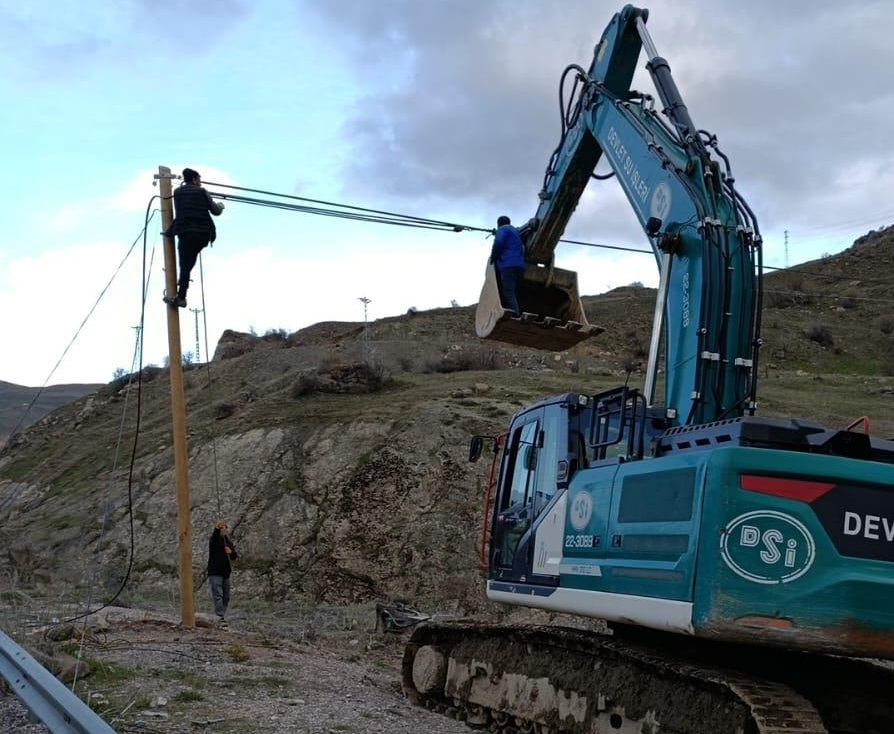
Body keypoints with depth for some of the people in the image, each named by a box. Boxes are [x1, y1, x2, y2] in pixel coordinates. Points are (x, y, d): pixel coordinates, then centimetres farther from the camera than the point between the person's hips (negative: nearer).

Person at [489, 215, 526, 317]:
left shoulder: (502, 229, 6)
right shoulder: (516, 231, 31)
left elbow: (498, 243, -13)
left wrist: (493, 258, 0)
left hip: (508, 265, -8)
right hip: (520, 265, 8)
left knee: (508, 293, -17)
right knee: (515, 294, 7)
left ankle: (516, 316, -32)